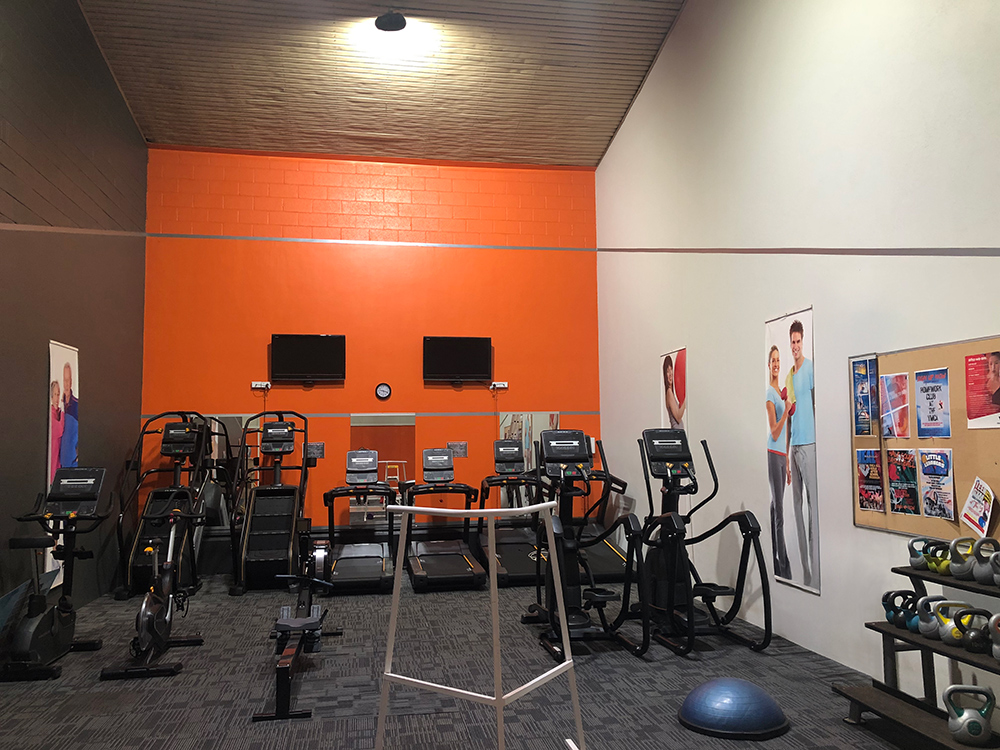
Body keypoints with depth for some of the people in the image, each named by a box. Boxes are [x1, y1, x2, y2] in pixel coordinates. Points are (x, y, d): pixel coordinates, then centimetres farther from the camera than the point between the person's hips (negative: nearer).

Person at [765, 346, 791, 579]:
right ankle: (784, 569, -6)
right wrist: (786, 411, -26)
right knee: (779, 512, -9)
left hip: (781, 454, 9)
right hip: (773, 454, -9)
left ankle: (775, 562, 18)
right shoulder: (769, 393, -11)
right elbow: (774, 432, -14)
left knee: (776, 507, 12)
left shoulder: (780, 392, 17)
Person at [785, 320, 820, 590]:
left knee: (813, 504, -7)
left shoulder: (810, 368, -4)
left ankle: (815, 576, -3)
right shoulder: (789, 374, 17)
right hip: (794, 446, 8)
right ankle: (805, 573, 17)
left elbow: (816, 405, -8)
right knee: (798, 506, 9)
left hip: (809, 443, -8)